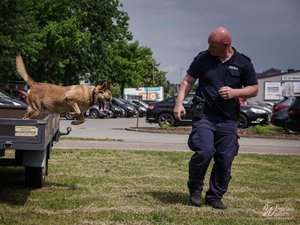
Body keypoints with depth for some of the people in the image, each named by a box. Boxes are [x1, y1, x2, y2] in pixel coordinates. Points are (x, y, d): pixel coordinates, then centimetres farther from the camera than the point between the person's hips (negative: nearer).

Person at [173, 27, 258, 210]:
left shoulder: (243, 63, 3)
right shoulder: (203, 58, 3)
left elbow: (254, 89, 8)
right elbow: (188, 81, 9)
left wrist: (235, 92, -10)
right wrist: (179, 103, -3)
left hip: (228, 119, 2)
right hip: (204, 115, -1)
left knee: (225, 160, 1)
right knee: (204, 151, -19)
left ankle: (215, 196, 19)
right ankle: (195, 190, 3)